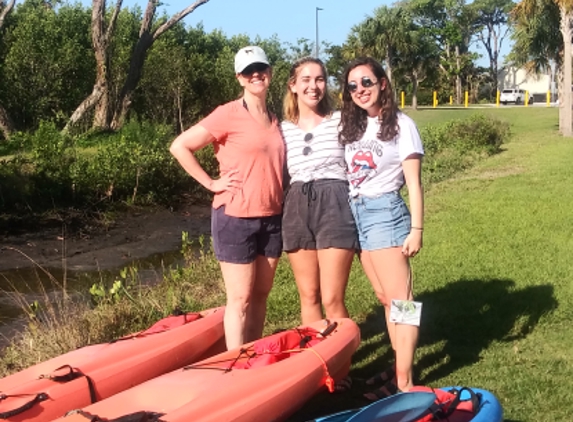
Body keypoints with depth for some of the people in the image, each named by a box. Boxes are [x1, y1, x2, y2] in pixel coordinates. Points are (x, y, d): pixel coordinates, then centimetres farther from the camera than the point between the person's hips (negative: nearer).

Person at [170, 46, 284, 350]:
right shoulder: (229, 114, -9)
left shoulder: (274, 119, 11)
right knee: (240, 299, -2)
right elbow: (179, 146, -11)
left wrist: (277, 198, 9)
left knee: (260, 296, 13)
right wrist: (211, 183, -11)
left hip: (272, 218, 6)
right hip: (236, 218, -6)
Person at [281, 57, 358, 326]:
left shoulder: (340, 122, 3)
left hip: (334, 207, -3)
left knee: (332, 300, -5)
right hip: (297, 210, 3)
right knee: (308, 297, 10)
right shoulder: (283, 129, 10)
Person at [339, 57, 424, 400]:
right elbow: (348, 173, 11)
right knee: (386, 299, 11)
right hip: (356, 212, 6)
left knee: (400, 299, -4)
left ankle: (404, 382, -2)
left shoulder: (400, 124, -5)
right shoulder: (352, 125, 11)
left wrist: (416, 228, -12)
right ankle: (400, 365, 19)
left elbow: (413, 183, -7)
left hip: (384, 211, -6)